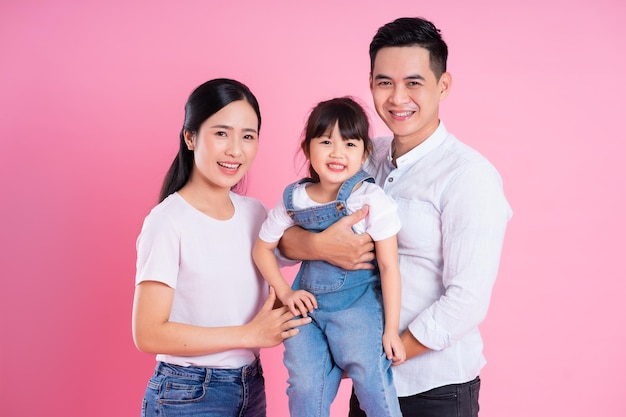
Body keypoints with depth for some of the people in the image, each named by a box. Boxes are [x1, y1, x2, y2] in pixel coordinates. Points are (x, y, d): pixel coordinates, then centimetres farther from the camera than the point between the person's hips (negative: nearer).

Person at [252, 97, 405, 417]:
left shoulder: (373, 200, -13)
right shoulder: (294, 200, -3)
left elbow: (389, 267, -10)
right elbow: (262, 248, 11)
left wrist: (391, 329, -8)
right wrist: (284, 293, 0)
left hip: (358, 303, -3)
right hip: (307, 302, 3)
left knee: (368, 370, -18)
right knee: (305, 387, -1)